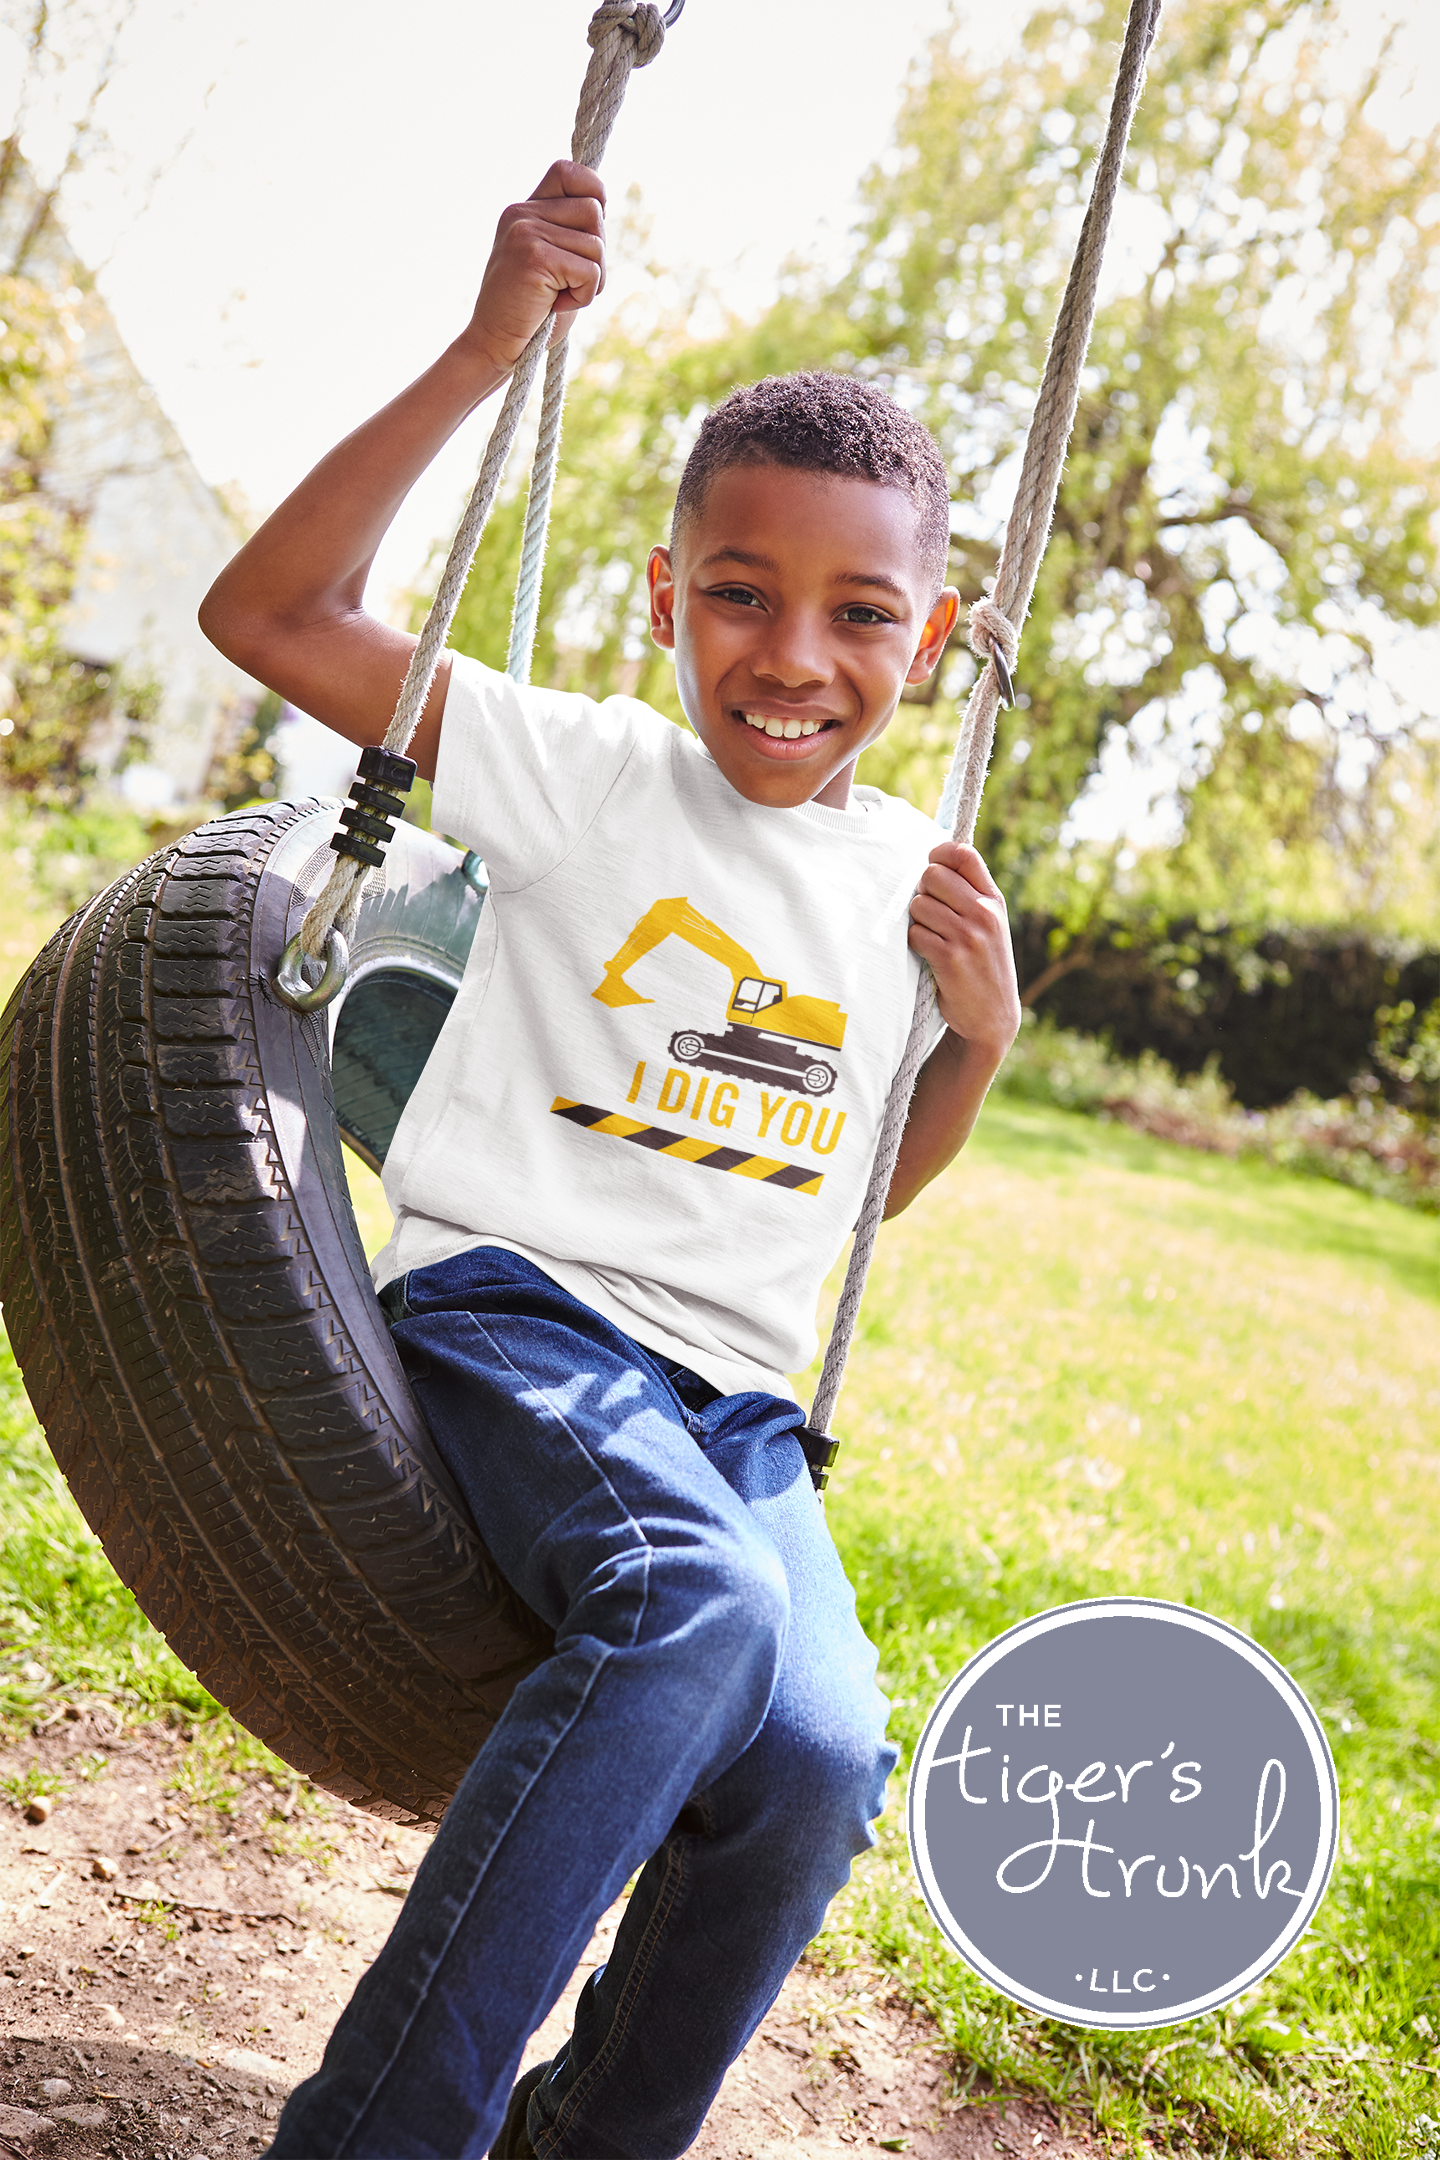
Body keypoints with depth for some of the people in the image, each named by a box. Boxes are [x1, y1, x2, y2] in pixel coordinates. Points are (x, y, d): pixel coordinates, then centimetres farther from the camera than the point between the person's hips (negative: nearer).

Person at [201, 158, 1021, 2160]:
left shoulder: (914, 878, 12)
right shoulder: (589, 772, 0)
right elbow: (268, 615, -7)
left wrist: (982, 1036, 4)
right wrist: (484, 356, -13)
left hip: (733, 1396, 5)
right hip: (513, 1310, -4)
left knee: (822, 1758, -21)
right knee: (702, 1603, -34)